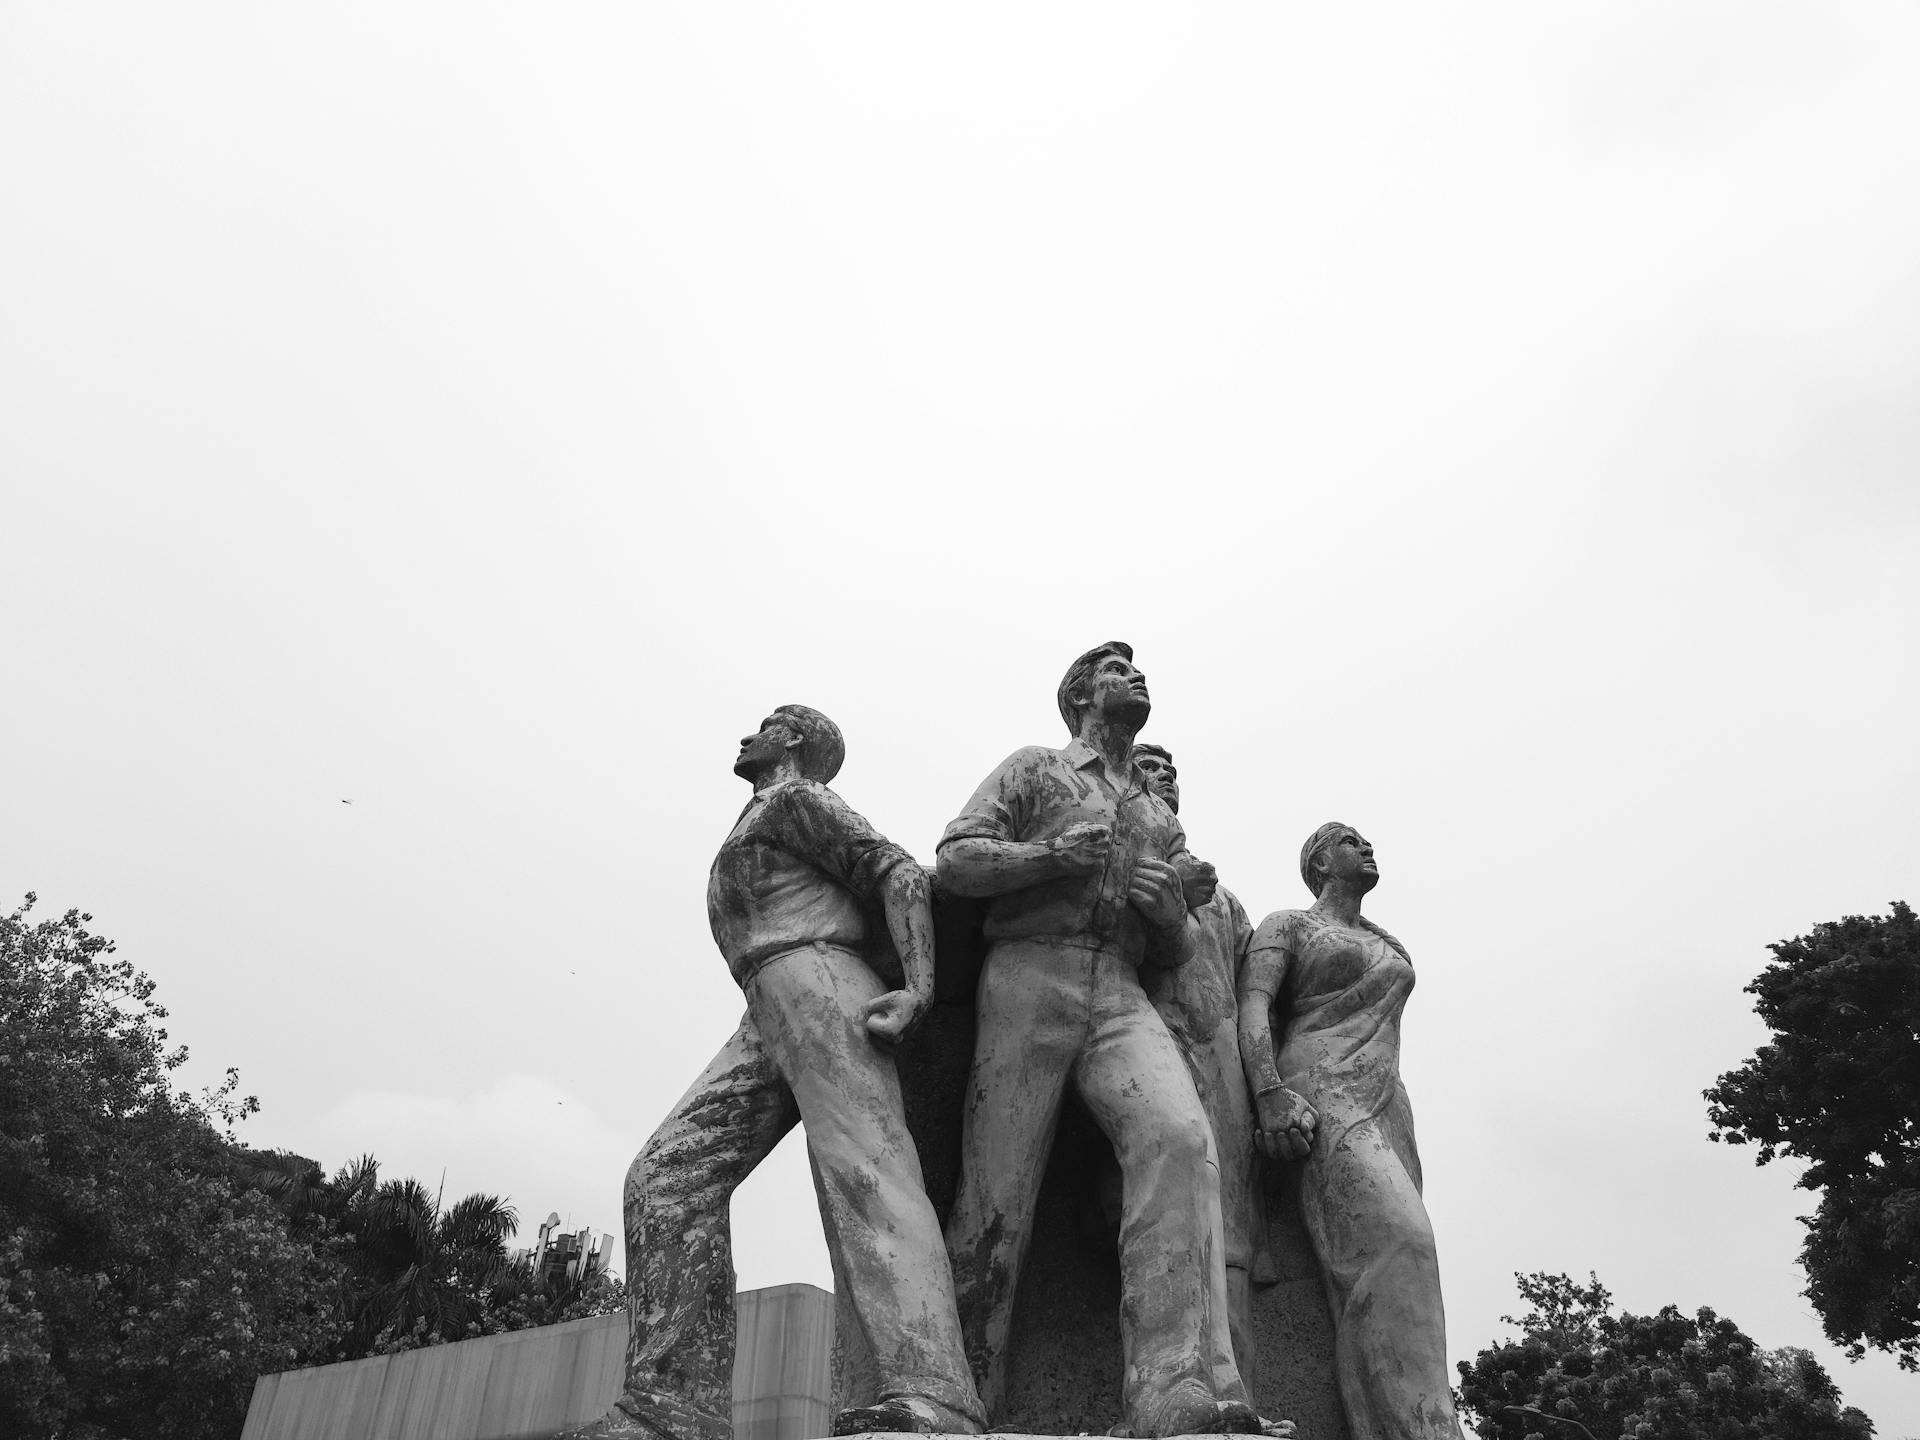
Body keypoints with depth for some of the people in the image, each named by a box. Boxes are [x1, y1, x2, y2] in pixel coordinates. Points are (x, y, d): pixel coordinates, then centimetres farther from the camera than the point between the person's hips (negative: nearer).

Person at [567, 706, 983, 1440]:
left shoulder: (794, 797, 10)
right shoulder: (759, 840, 38)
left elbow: (901, 875, -3)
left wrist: (918, 991, -19)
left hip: (817, 985, -9)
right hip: (771, 1021, 9)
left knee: (862, 1171, -27)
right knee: (671, 1176, -8)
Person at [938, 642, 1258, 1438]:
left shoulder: (1161, 818, 28)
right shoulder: (1033, 768, 16)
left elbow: (1179, 951, 25)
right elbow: (954, 861, 4)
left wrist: (1172, 908, 1)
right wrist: (1051, 853, -11)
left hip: (1122, 995, 3)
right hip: (1028, 978, -3)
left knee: (1178, 1135, -26)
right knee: (997, 1197, -8)